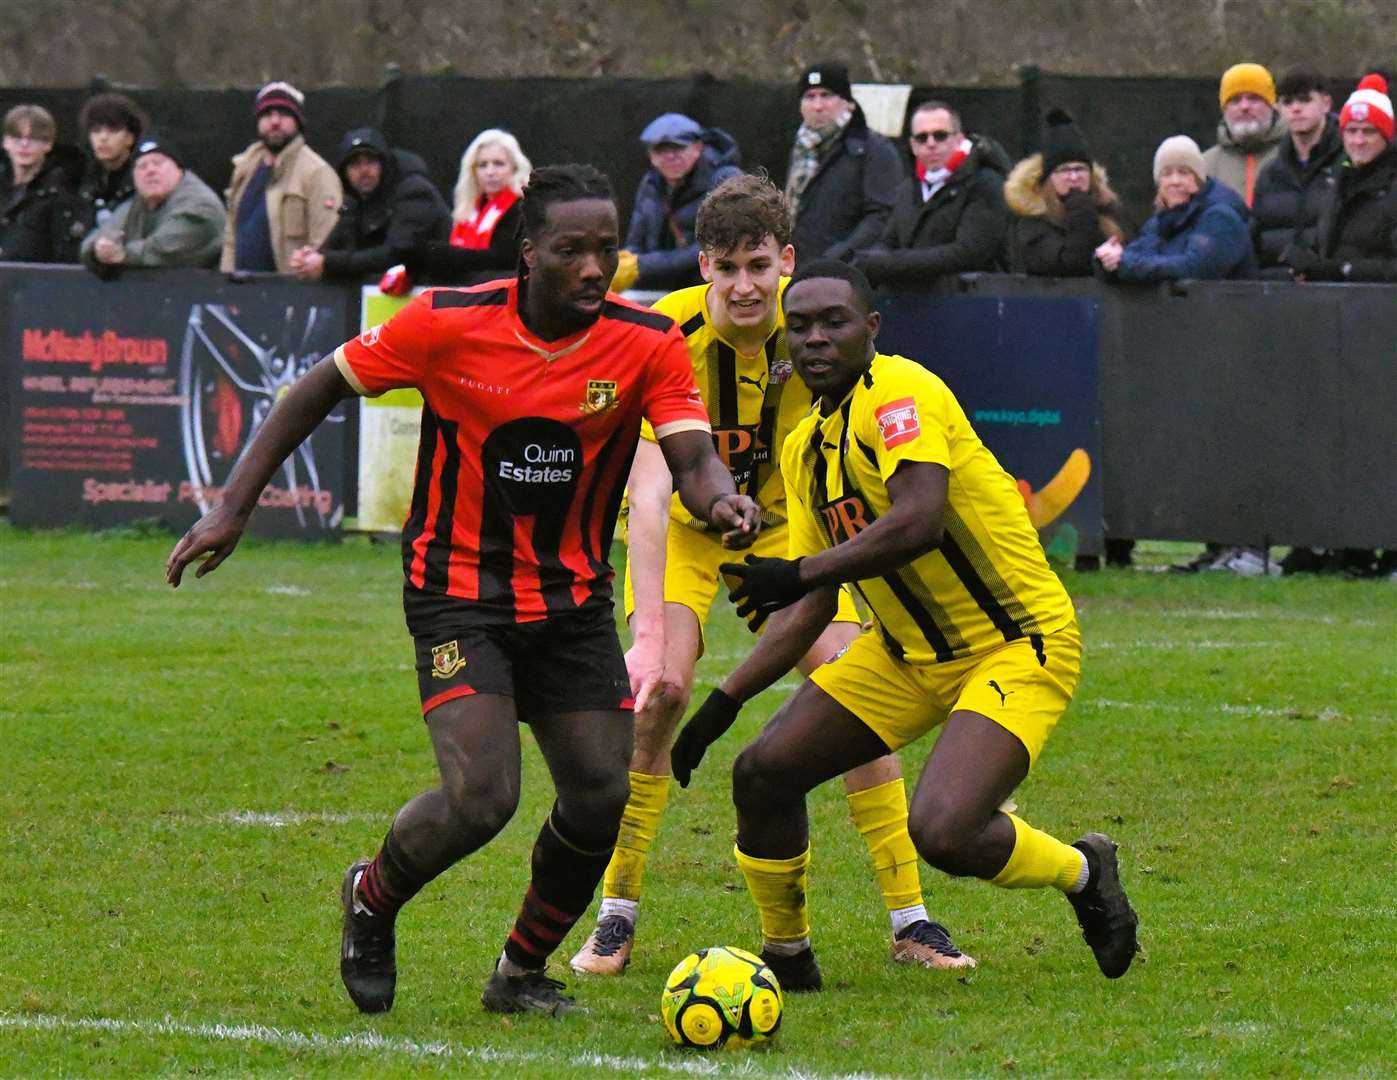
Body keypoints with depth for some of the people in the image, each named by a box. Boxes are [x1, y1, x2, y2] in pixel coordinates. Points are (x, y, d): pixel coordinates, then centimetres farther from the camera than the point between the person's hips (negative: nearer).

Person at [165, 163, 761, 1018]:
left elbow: (693, 457, -16)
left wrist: (721, 500, -42)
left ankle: (523, 972, 24)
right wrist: (235, 506, -4)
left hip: (573, 596, 3)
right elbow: (322, 388, -2)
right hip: (459, 590, -3)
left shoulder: (649, 344, -9)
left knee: (601, 796, -2)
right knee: (482, 797, -19)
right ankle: (372, 900, 14)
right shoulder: (450, 324, -14)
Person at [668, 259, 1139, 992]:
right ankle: (786, 958, 19)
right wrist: (725, 700, 6)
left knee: (941, 832, -25)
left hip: (1017, 648, -8)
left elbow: (919, 521, -33)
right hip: (909, 653, 8)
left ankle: (1081, 871, 6)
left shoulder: (899, 391, -17)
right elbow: (814, 608, 13)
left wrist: (799, 573, -27)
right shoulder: (804, 449, 8)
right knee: (763, 773, -2)